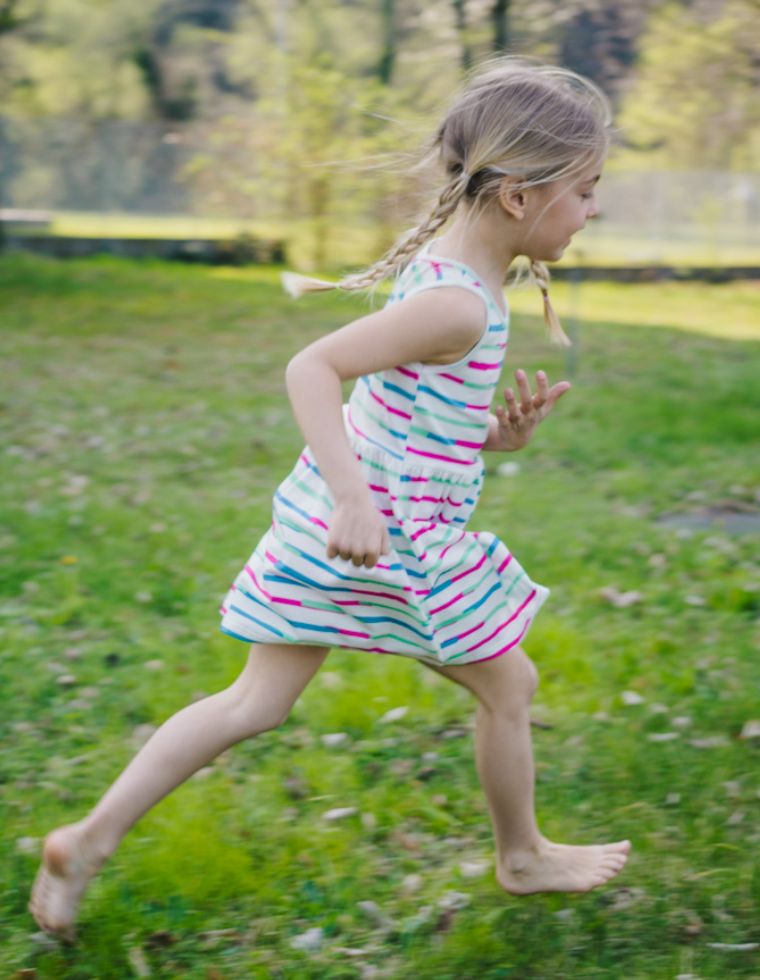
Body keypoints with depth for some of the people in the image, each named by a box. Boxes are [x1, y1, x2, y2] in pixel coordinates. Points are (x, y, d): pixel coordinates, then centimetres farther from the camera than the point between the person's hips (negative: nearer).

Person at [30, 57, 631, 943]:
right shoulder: (458, 305, -23)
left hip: (334, 527, 9)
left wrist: (493, 436, 4)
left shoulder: (438, 265, 8)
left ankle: (91, 840, 13)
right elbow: (312, 368, -30)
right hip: (392, 540, -9)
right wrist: (354, 498, -36)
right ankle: (523, 859, 35)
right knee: (509, 686, 14)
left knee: (258, 703, 13)